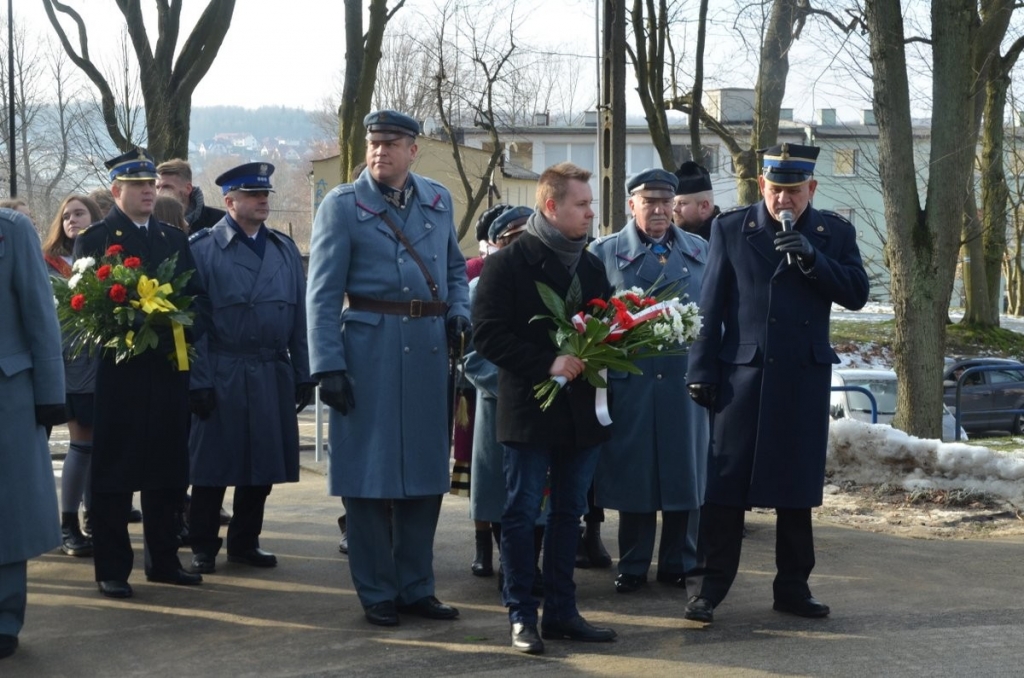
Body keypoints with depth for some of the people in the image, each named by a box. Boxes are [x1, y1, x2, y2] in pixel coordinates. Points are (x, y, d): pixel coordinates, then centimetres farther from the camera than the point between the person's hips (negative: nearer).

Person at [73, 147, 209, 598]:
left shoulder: (175, 240, 16)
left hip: (169, 371, 5)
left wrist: (184, 328, -8)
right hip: (118, 371, -5)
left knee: (167, 472, 10)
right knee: (113, 475, 1)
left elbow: (199, 299, 12)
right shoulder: (94, 239, 1)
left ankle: (163, 561, 22)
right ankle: (112, 571, 7)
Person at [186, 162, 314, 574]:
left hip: (273, 376, 5)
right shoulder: (202, 248, -3)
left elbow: (300, 316, 13)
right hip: (221, 376, -5)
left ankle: (245, 542, 23)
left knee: (263, 464, 10)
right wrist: (198, 381, -11)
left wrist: (303, 374, 9)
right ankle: (203, 547, 14)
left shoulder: (285, 249, 13)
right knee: (213, 465, 3)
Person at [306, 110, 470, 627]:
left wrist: (458, 311, 2)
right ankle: (377, 594, 12)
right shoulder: (342, 206, -3)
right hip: (370, 350, -5)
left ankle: (416, 588, 22)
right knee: (370, 473, 1)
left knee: (426, 472, 10)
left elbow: (455, 266, 22)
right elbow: (322, 295, -7)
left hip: (429, 351, 5)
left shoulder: (438, 200, 11)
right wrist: (327, 365, -15)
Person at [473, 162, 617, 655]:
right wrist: (547, 365, -20)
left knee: (568, 513, 10)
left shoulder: (591, 266, 14)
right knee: (522, 513, 0)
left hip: (581, 409, 6)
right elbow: (488, 336, -13)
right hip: (529, 410, -6)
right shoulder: (509, 263, -6)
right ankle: (522, 616, 6)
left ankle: (561, 611, 17)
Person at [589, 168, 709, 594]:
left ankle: (679, 563, 17)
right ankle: (632, 566, 12)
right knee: (633, 474, 1)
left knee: (685, 472, 5)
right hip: (630, 380, -2)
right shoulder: (604, 252, 7)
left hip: (686, 378, 2)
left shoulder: (699, 251, 14)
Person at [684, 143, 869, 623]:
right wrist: (701, 371, -2)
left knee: (797, 485, 8)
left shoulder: (835, 233, 7)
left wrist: (811, 258, -16)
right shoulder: (731, 229, 2)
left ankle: (793, 586, 19)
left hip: (805, 378, 2)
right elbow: (710, 305, 1)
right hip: (743, 373, -2)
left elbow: (856, 294, -3)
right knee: (727, 481, -1)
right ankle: (708, 587, 5)